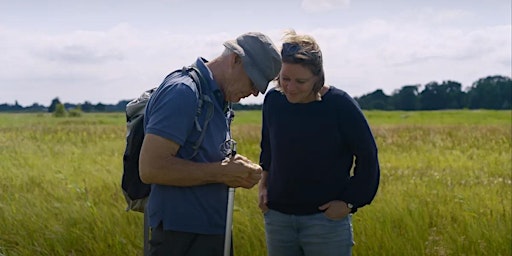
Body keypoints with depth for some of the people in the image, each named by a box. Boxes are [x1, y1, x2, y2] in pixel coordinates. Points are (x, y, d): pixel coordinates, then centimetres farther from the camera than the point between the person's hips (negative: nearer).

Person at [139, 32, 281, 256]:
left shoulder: (218, 99, 13)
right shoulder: (183, 92, -16)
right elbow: (150, 167, -23)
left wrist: (234, 169, 1)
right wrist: (222, 172, -18)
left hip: (213, 232, 9)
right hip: (182, 235, -9)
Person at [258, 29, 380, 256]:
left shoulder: (339, 105, -13)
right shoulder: (273, 100, -1)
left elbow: (367, 158, -4)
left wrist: (350, 202, -7)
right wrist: (263, 182, 8)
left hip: (326, 218, -4)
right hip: (277, 216, 4)